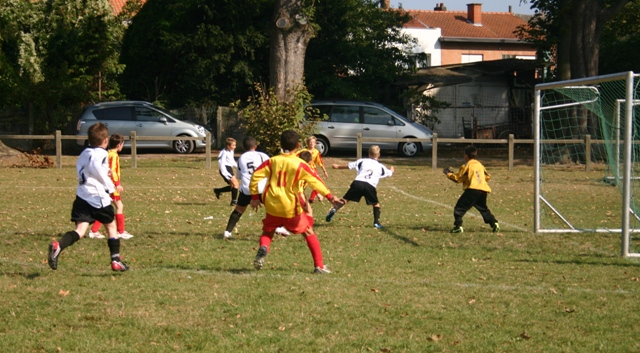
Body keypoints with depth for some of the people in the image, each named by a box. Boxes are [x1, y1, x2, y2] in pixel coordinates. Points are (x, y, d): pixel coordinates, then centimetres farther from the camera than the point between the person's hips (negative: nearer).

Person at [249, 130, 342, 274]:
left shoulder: (272, 161, 0)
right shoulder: (300, 165, -7)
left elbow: (255, 176, -4)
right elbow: (315, 181, -7)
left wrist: (255, 196, 4)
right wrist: (329, 196, -1)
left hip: (272, 206, 2)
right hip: (292, 208, -2)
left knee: (267, 232, 20)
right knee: (309, 233, 14)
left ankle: (263, 248, -15)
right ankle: (319, 266, 11)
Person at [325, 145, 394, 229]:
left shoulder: (363, 161, 21)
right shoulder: (380, 166, 25)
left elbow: (349, 166, 23)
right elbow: (389, 173, 43)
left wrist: (338, 166, 40)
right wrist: (391, 170, 69)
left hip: (357, 182, 0)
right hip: (370, 186, 0)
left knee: (345, 199, 9)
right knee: (376, 203, 19)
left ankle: (334, 210, -9)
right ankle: (377, 222, 9)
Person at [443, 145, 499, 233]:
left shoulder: (466, 166, 1)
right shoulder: (480, 165, 20)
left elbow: (457, 178, 4)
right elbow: (487, 177, 24)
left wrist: (448, 173, 18)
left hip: (472, 190, -7)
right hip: (483, 190, 7)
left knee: (459, 208, -2)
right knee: (483, 209, 22)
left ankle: (458, 226, -13)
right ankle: (494, 223, 12)